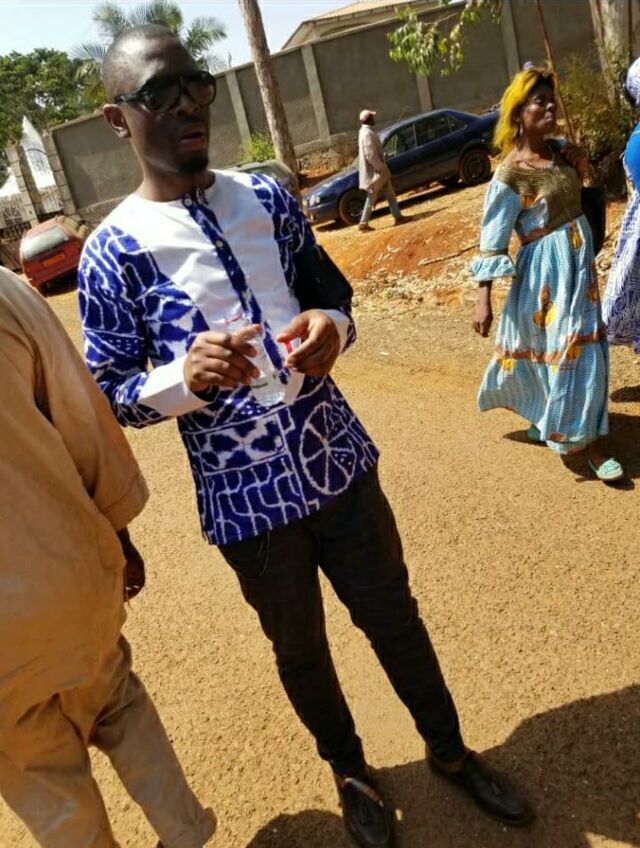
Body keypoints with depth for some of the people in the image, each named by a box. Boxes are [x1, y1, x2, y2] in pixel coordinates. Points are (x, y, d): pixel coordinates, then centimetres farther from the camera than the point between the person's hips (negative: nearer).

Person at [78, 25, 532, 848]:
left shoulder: (269, 197, 1)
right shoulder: (113, 252, -10)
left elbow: (334, 295, 10)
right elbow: (108, 395, -5)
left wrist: (332, 330, -14)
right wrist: (190, 377, -26)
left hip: (340, 463, 3)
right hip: (247, 500, -3)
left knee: (395, 617, 19)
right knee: (301, 653, 19)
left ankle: (449, 749, 47)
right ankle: (350, 770, 49)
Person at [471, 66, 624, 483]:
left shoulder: (560, 150, 3)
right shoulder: (510, 174, -17)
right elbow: (492, 241, -19)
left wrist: (580, 167, 4)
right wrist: (484, 299, -23)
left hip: (580, 257, 8)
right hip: (547, 268, -7)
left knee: (574, 345, 16)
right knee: (573, 348, -4)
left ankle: (544, 416, 36)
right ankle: (587, 440, 9)